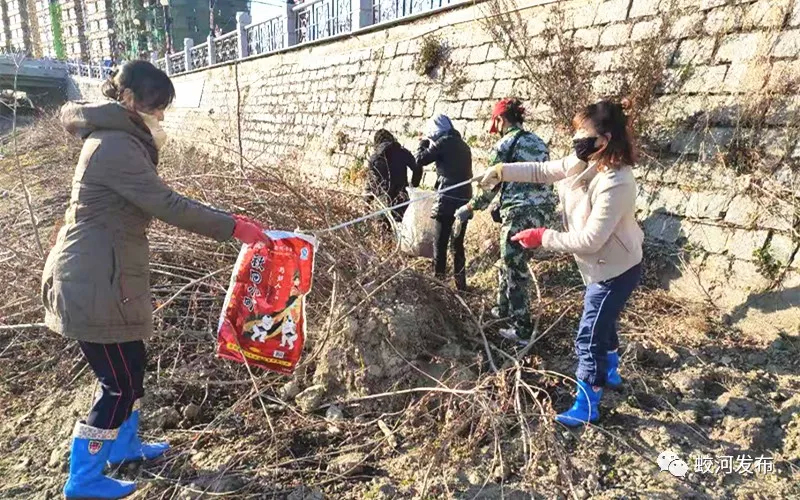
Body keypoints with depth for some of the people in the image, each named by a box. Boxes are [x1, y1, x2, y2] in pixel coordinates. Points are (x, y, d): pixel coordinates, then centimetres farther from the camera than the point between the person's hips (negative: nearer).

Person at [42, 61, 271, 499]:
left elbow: (156, 203, 15)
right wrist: (234, 227, -19)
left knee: (130, 367, 21)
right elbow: (168, 205, -23)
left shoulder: (113, 139, 16)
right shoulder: (116, 146, -19)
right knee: (120, 381, 1)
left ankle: (123, 446, 40)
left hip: (95, 276, 10)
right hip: (95, 283, -10)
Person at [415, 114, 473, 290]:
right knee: (458, 243, 13)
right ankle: (461, 283, 14)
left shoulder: (443, 142, -4)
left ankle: (438, 279, 0)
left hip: (448, 200, -7)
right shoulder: (463, 145, 18)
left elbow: (420, 160, -1)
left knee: (440, 242, 0)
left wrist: (423, 143, 17)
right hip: (465, 199, 7)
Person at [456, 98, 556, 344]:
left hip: (519, 213, -8)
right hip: (543, 210, 8)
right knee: (511, 261, 23)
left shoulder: (504, 145, -7)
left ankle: (523, 330, 10)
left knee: (515, 270, 3)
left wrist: (470, 208, 8)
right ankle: (504, 308, 38)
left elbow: (491, 186, -6)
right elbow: (541, 178, 17)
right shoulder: (538, 142, 14)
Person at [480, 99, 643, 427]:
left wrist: (542, 237, -25)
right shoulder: (587, 164, -6)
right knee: (602, 322, 28)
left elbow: (588, 240, -32)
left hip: (615, 271, -10)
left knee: (588, 337, 0)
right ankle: (610, 372, 53)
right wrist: (502, 171, -8)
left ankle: (586, 407, 17)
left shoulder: (615, 185, -33)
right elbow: (542, 171, 0)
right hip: (603, 266, 10)